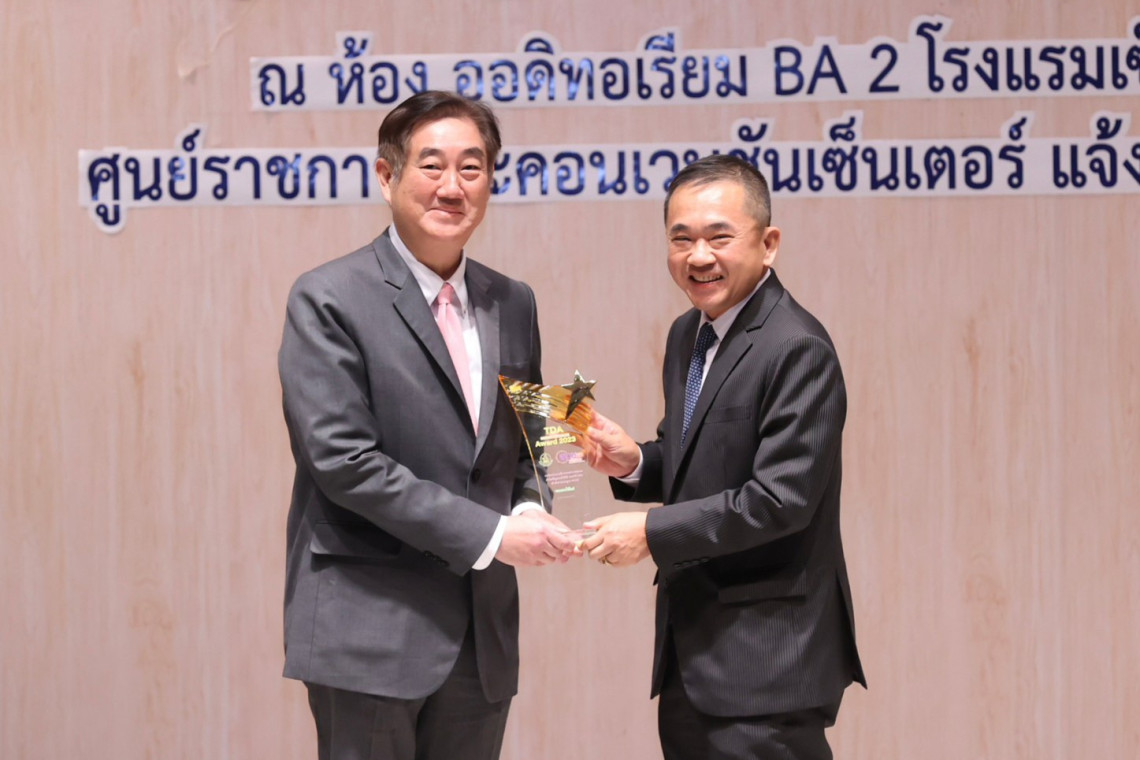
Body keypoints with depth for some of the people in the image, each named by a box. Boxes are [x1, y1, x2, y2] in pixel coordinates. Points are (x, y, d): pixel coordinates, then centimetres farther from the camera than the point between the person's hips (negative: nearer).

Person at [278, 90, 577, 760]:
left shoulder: (513, 304, 12)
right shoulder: (329, 301, -7)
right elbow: (343, 459, -15)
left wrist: (527, 511, -3)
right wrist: (489, 533, -17)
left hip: (484, 632, 6)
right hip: (370, 628, -6)